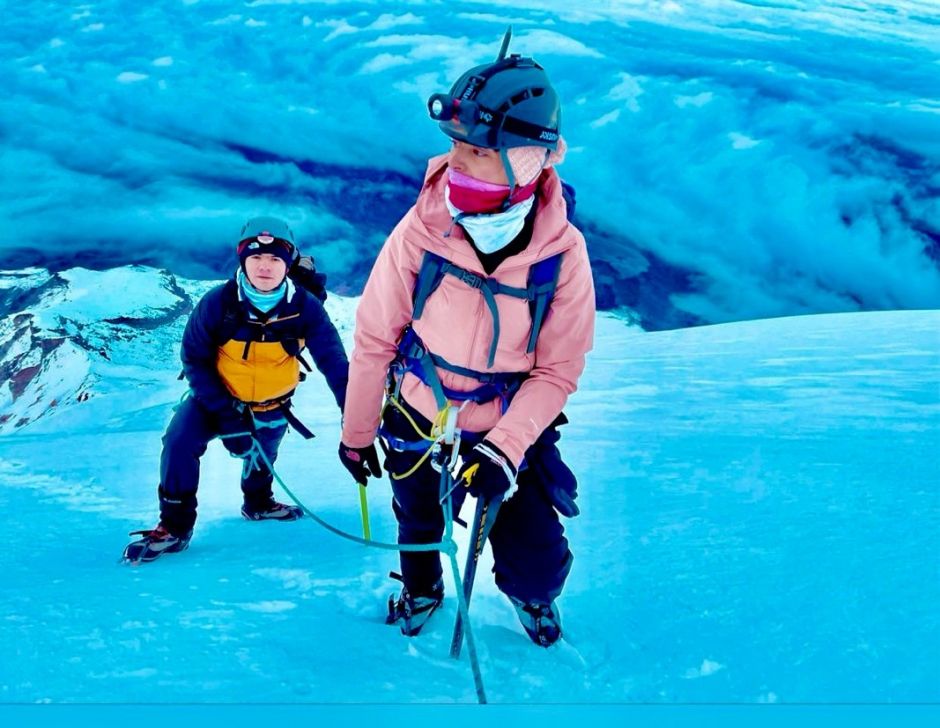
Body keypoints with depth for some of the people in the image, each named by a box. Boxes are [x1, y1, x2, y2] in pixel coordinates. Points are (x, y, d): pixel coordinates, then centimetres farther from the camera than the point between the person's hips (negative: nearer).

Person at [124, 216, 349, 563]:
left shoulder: (305, 307, -26)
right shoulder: (219, 302, -28)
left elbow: (333, 360, -29)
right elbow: (194, 358, -18)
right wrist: (225, 413, -25)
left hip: (272, 405, 2)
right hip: (218, 395, -2)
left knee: (261, 453, 26)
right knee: (179, 441, -23)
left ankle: (258, 502, 59)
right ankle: (175, 525, -7)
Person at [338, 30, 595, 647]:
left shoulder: (562, 252, -23)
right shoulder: (420, 234, -25)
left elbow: (557, 370, -17)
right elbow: (374, 340, -12)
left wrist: (504, 450, -29)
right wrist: (356, 433, -2)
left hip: (512, 430, 0)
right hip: (417, 423, 1)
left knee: (537, 566, -3)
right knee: (419, 528, 23)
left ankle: (531, 594, 37)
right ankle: (421, 590, 60)